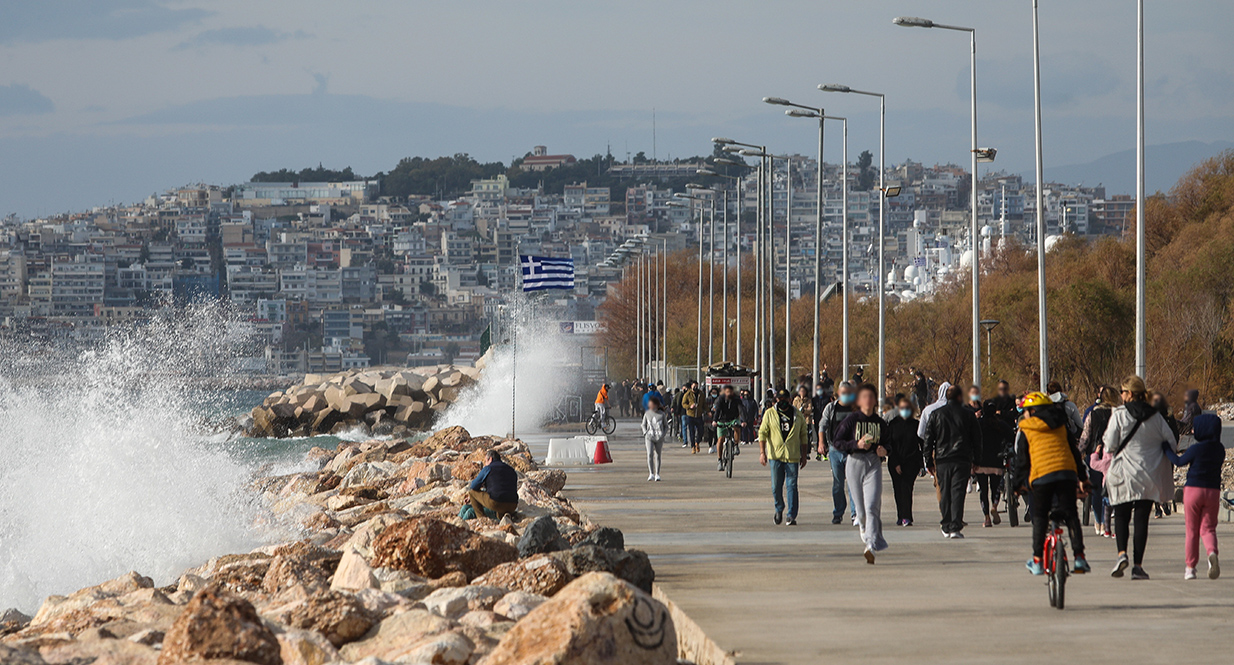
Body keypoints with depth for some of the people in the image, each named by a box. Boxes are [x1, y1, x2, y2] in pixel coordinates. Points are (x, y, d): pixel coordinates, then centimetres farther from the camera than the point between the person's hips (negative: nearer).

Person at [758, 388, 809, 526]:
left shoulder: (797, 415, 8)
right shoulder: (769, 414, 5)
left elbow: (803, 436, 13)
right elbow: (762, 433, 2)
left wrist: (804, 455, 10)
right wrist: (762, 452, -7)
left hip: (792, 456, 0)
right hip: (775, 456, 0)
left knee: (792, 486, -5)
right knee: (776, 486, 1)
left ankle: (791, 516, -2)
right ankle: (779, 509, 26)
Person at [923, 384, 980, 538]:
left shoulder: (936, 414, 5)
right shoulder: (968, 415, 2)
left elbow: (928, 439, 5)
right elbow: (976, 439, 6)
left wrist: (929, 462, 9)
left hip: (942, 460, 1)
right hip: (962, 460, -1)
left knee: (944, 493, 10)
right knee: (957, 493, -5)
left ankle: (946, 527, 13)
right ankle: (955, 527, -13)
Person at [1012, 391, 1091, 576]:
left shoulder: (1026, 430, 9)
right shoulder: (1061, 426, 20)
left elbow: (1021, 458, 9)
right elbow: (1075, 452, 23)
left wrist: (1020, 482, 18)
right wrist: (1082, 477, 28)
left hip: (1041, 474, -3)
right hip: (1067, 473, 3)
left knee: (1040, 517, 7)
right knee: (1070, 514, 6)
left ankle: (1037, 560, 7)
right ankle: (1079, 556, -2)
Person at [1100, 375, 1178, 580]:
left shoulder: (1119, 415, -8)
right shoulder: (1155, 416, 1)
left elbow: (1110, 445, -10)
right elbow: (1171, 443, 3)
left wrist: (1105, 442, 13)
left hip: (1124, 473, -2)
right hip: (1149, 476, 2)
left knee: (1121, 516, 9)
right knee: (1142, 519, 4)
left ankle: (1122, 552, -15)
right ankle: (1138, 565, -1)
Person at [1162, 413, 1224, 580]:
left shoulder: (1196, 449, -13)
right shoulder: (1220, 449, 1)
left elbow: (1179, 461, -4)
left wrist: (1166, 449, 10)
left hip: (1193, 490, -3)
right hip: (1213, 491, 3)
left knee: (1192, 530, 7)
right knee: (1208, 528, 7)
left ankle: (1190, 567, 9)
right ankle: (1212, 552, -24)